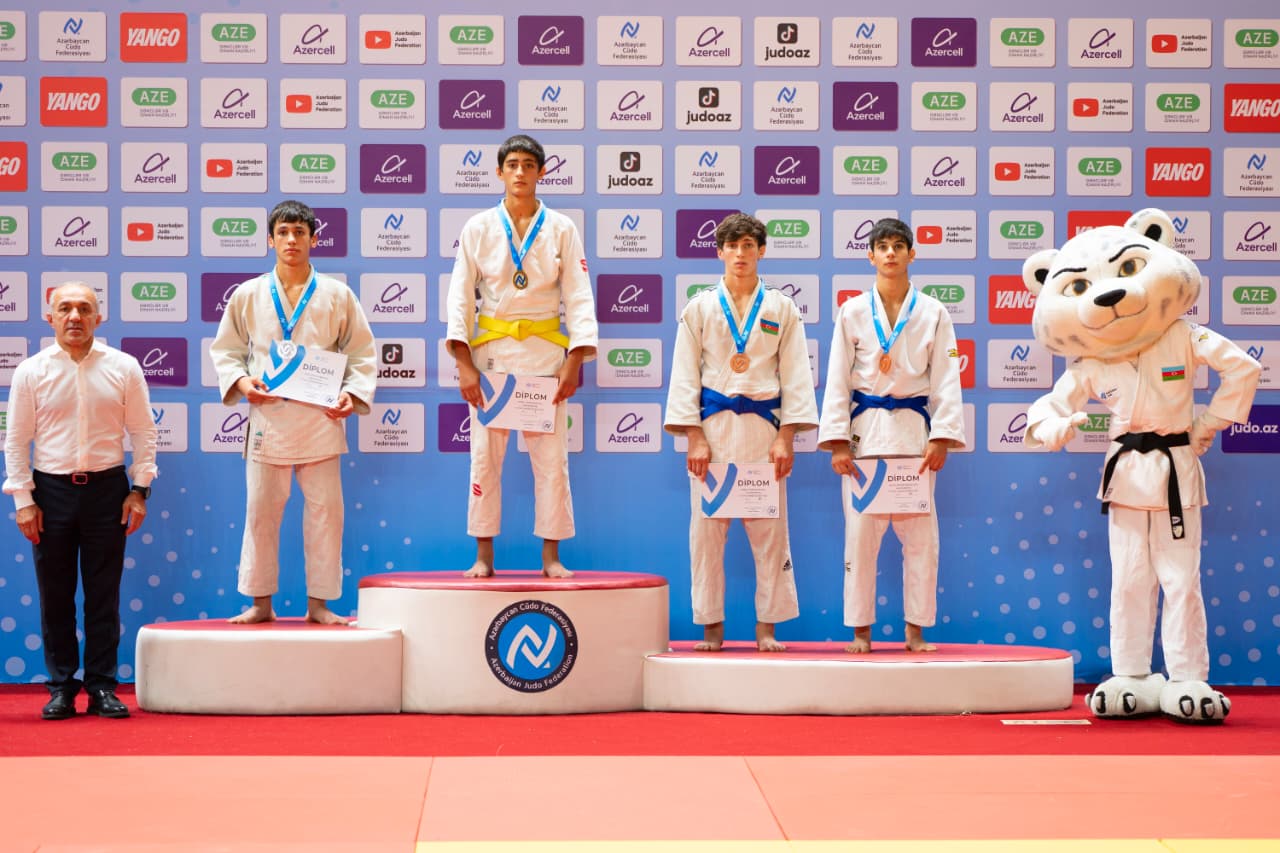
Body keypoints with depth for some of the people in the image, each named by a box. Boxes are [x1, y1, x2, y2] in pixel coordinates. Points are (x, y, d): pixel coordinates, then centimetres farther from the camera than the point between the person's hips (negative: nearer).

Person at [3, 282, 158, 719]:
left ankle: (102, 687, 11)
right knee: (55, 594, 4)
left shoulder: (123, 368, 2)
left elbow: (143, 432, 5)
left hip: (107, 488, 0)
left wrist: (139, 489, 0)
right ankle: (61, 687, 13)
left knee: (104, 594, 4)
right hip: (51, 490, 0)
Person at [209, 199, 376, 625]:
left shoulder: (337, 296, 5)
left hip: (321, 418, 0)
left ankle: (319, 602, 10)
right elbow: (224, 350, 12)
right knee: (261, 510, 1)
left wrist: (353, 393, -6)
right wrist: (240, 381, -6)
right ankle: (260, 602, 11)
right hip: (268, 416, 0)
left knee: (325, 509, 1)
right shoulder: (247, 295, 7)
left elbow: (362, 353, 9)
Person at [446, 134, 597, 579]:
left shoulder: (561, 230, 3)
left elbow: (579, 299, 1)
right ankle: (483, 556, 8)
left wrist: (574, 364, -8)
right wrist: (464, 365, -7)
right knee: (485, 455, 0)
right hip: (491, 350, 0)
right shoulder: (478, 228, 3)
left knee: (551, 456, 0)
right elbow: (460, 297, 1)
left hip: (545, 351, 0)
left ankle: (551, 556, 8)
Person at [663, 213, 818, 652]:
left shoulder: (781, 308, 7)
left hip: (763, 428, 0)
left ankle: (767, 627, 9)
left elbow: (795, 376, 4)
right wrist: (694, 437, -4)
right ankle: (711, 626, 9)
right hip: (713, 427, 0)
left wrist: (786, 437, -4)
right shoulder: (700, 308, 6)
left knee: (769, 531, 0)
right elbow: (685, 375, 4)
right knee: (707, 529, 0)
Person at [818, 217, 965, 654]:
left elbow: (946, 381, 3)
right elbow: (837, 380, 3)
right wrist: (838, 442, -4)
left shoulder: (933, 313, 5)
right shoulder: (852, 312, 5)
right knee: (860, 531, 0)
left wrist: (941, 438, -6)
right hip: (865, 428, 0)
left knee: (920, 534, 0)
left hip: (913, 427, 0)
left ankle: (916, 630, 10)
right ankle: (860, 630, 9)